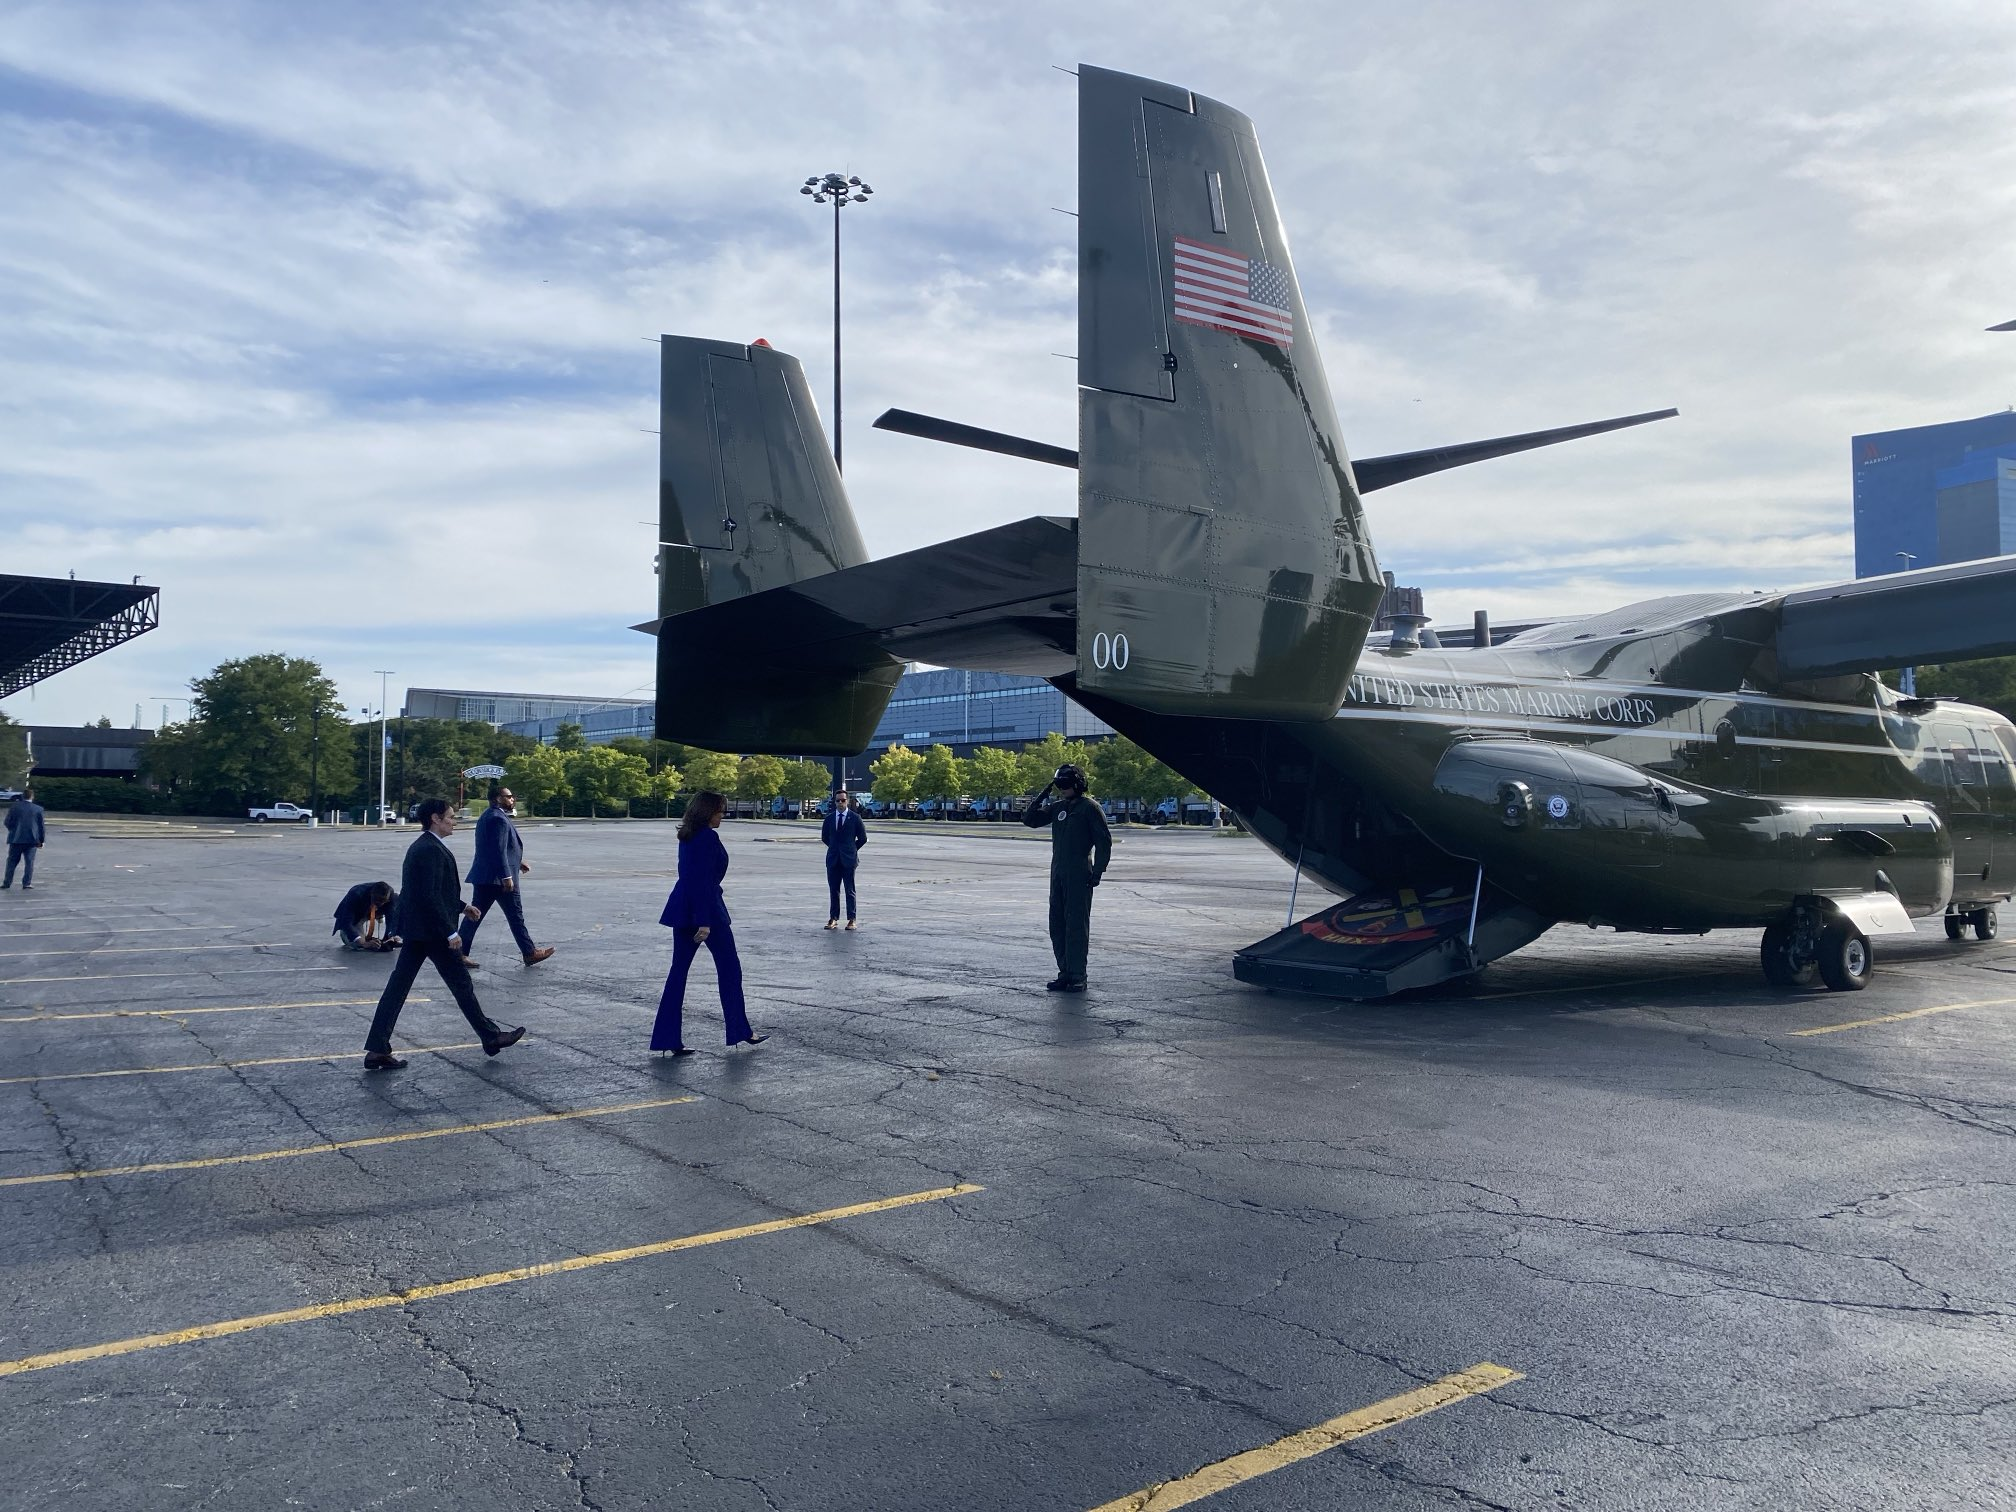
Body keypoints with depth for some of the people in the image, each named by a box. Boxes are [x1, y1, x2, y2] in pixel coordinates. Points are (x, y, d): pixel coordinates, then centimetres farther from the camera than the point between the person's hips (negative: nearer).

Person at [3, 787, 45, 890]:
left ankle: (7, 882, 11)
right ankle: (27, 883, -3)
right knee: (29, 862, 2)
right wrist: (41, 840, 11)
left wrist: (12, 830, 19)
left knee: (12, 861, 11)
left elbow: (7, 822, -1)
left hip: (16, 839, 1)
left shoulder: (14, 806, -3)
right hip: (32, 839, -1)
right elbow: (41, 826, 3)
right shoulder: (38, 809, -2)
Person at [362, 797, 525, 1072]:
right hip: (432, 930, -10)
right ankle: (491, 1037, 16)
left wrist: (461, 907, 24)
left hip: (413, 929, 10)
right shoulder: (432, 850, -18)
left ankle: (377, 1050, 6)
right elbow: (430, 896, -24)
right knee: (461, 984, 3)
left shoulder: (420, 846, 14)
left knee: (398, 987, 6)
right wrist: (450, 933, -22)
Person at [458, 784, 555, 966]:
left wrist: (517, 862, 23)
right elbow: (499, 850, -23)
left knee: (475, 915, 10)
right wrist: (507, 876, -24)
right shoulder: (499, 818, -16)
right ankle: (530, 953, 7)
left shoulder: (487, 816, 17)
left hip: (482, 876, 10)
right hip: (498, 877, -10)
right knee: (515, 916, 0)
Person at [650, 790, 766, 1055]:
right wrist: (704, 922, -21)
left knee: (678, 970, 7)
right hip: (706, 907, -9)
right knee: (729, 967, 5)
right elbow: (704, 881, -20)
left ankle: (668, 1038, 6)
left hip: (681, 908, 9)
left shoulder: (686, 836, 12)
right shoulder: (708, 837, -15)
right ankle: (740, 1031, 12)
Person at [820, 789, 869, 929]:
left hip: (848, 859, -3)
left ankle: (851, 920, 3)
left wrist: (851, 849, 7)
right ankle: (833, 918, 11)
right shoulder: (829, 818, 7)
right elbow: (824, 836, 19)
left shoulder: (855, 818, -2)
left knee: (850, 890, 0)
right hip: (833, 859, 3)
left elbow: (863, 838, 4)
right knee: (833, 890, 6)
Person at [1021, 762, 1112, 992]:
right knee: (1057, 925, 8)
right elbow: (1030, 820, 14)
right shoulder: (1057, 807, 13)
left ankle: (1078, 977, 0)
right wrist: (1043, 794, 4)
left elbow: (1104, 841, -7)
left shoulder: (1089, 808, -6)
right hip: (1058, 873, 7)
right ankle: (1065, 974, 16)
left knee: (1077, 925, -5)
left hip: (1079, 875, -7)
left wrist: (1097, 871, -12)